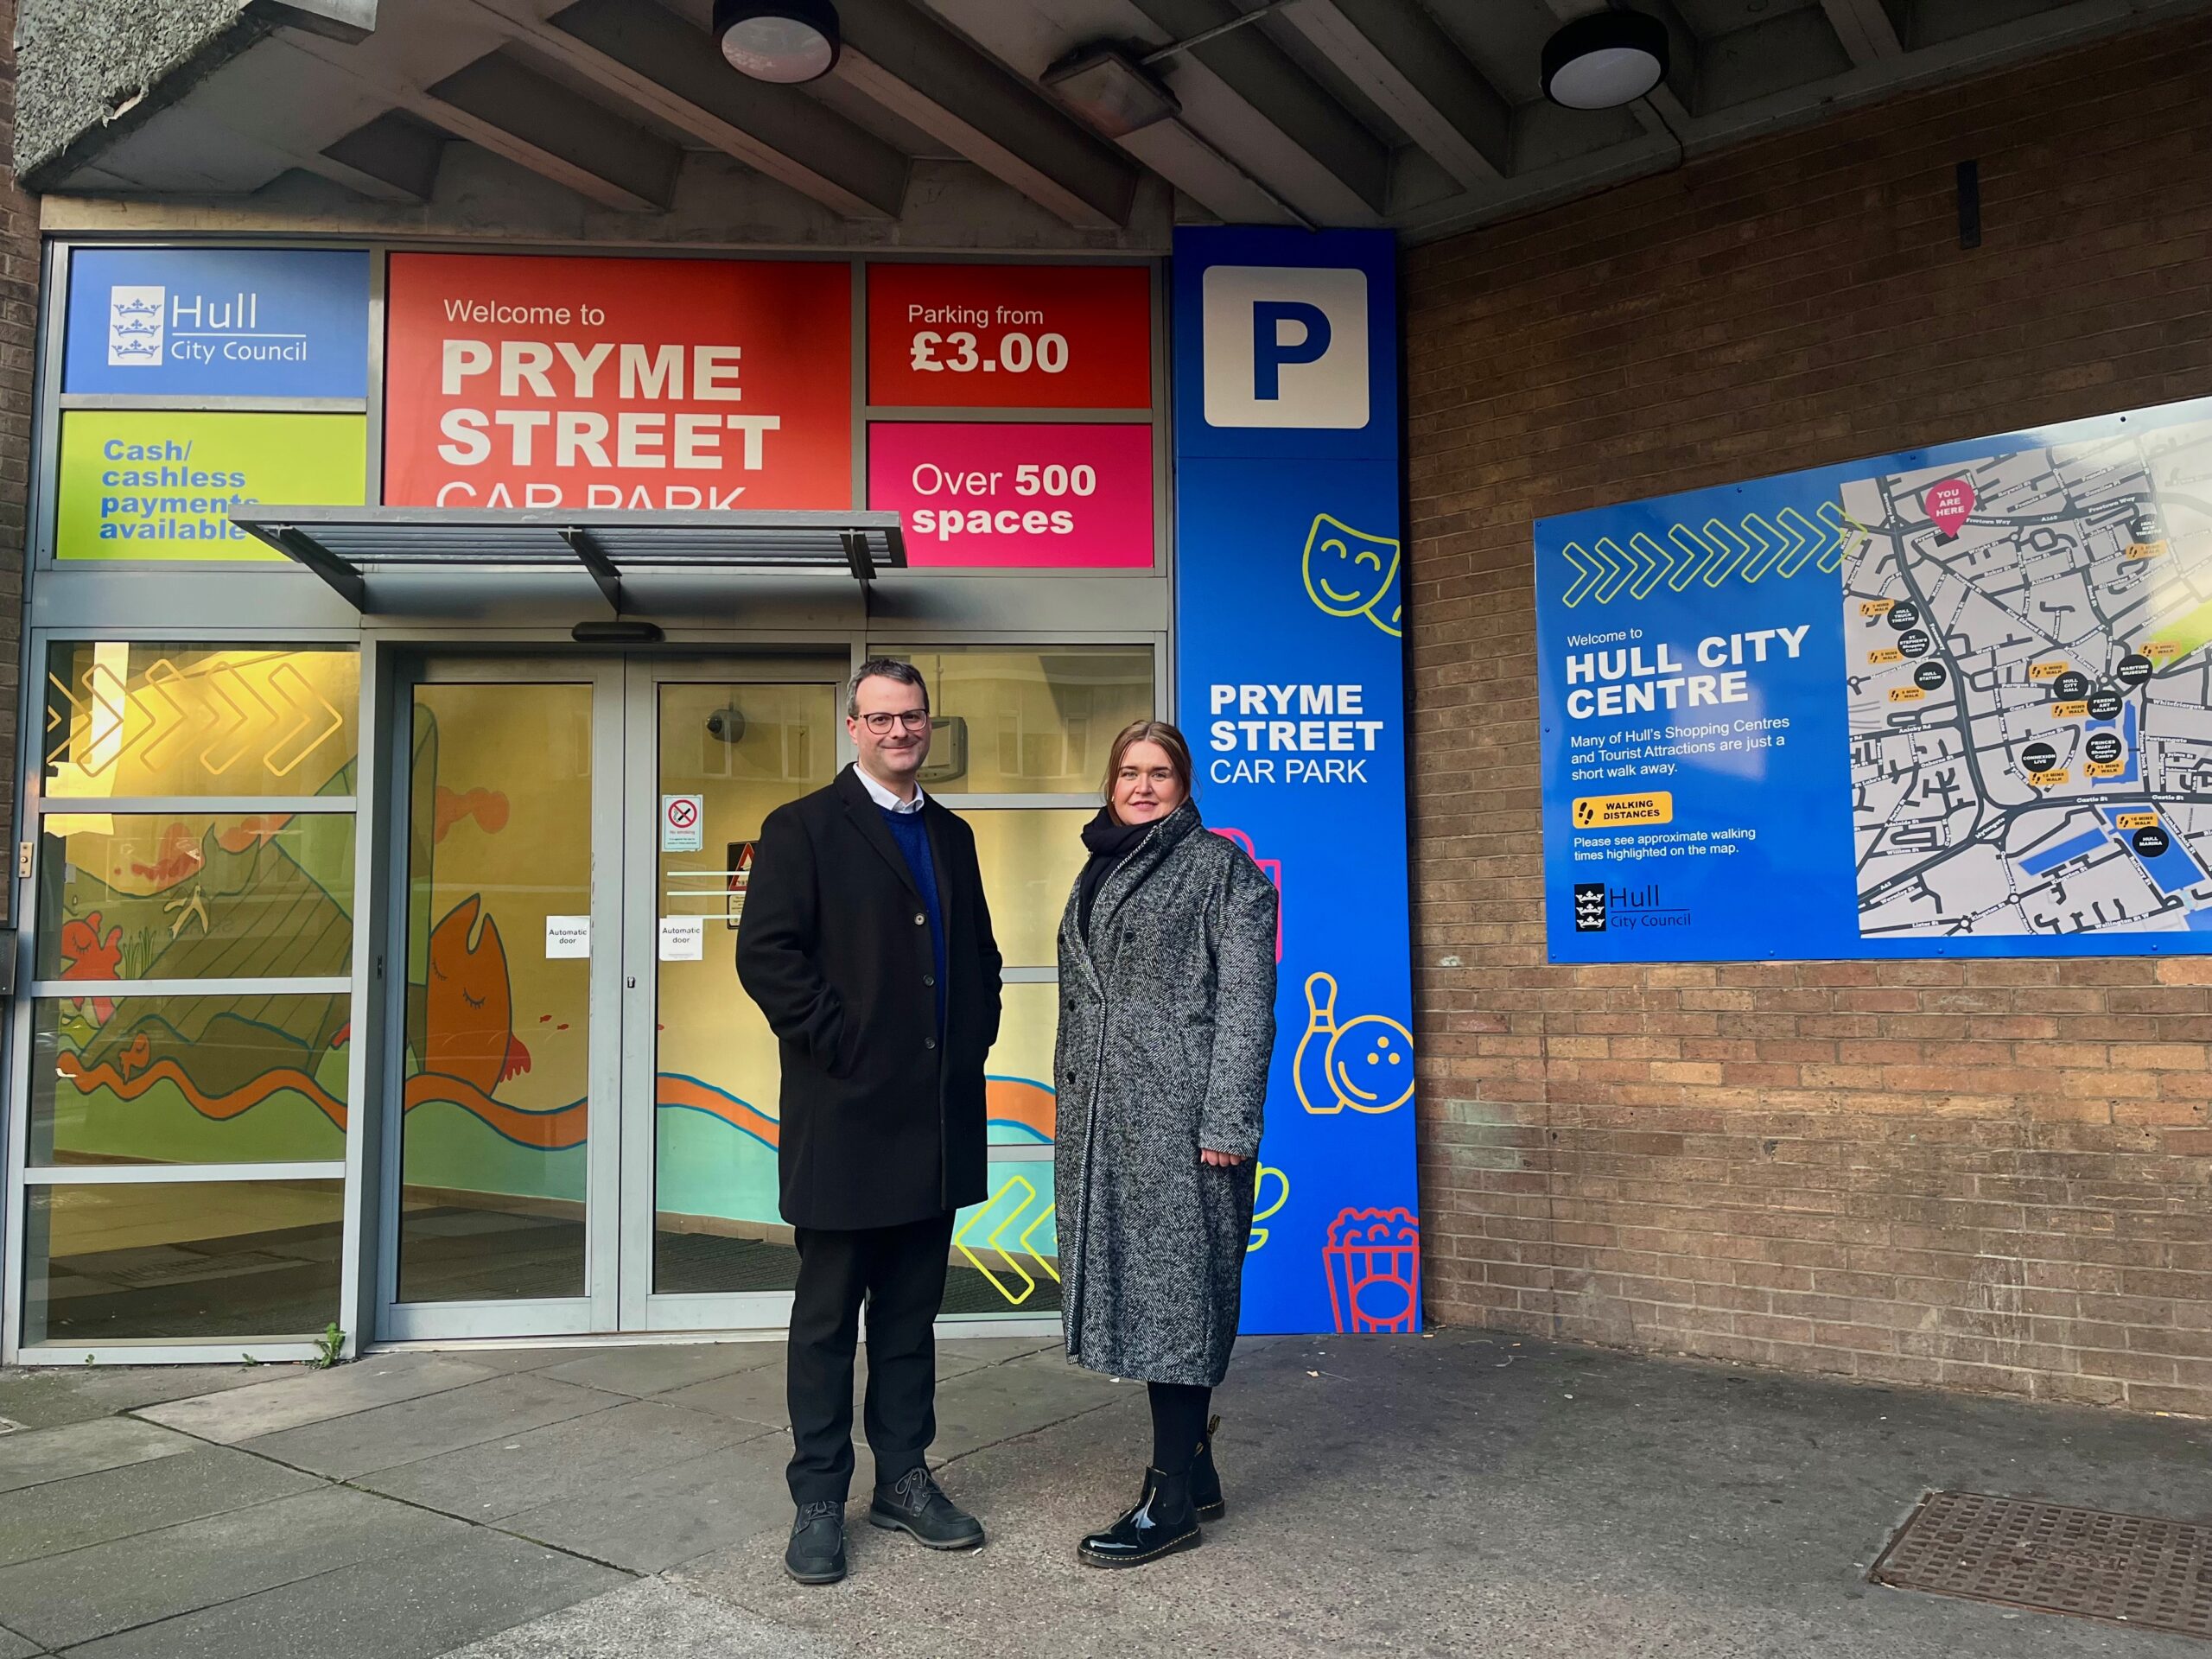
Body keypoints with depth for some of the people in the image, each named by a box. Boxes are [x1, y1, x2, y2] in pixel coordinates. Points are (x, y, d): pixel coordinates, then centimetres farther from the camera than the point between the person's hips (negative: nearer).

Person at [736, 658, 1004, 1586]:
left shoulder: (952, 837, 15)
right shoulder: (803, 829, -4)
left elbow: (980, 954, 22)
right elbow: (766, 954, -13)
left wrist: (973, 1041, 8)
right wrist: (841, 1049, -15)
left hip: (937, 1124, 6)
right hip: (846, 1118, -5)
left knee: (911, 1312, 15)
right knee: (828, 1317, 6)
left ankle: (904, 1480, 28)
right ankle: (818, 1500, 18)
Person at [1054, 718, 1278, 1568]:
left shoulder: (1221, 867, -2)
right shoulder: (1098, 876, 18)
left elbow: (1245, 1001, -9)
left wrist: (1225, 1121, -16)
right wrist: (1071, 1110, 17)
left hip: (1181, 1114, -7)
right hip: (1103, 1117, 7)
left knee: (1172, 1289, -4)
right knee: (1133, 1289, 10)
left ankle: (1173, 1499, 5)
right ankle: (1194, 1470, 23)